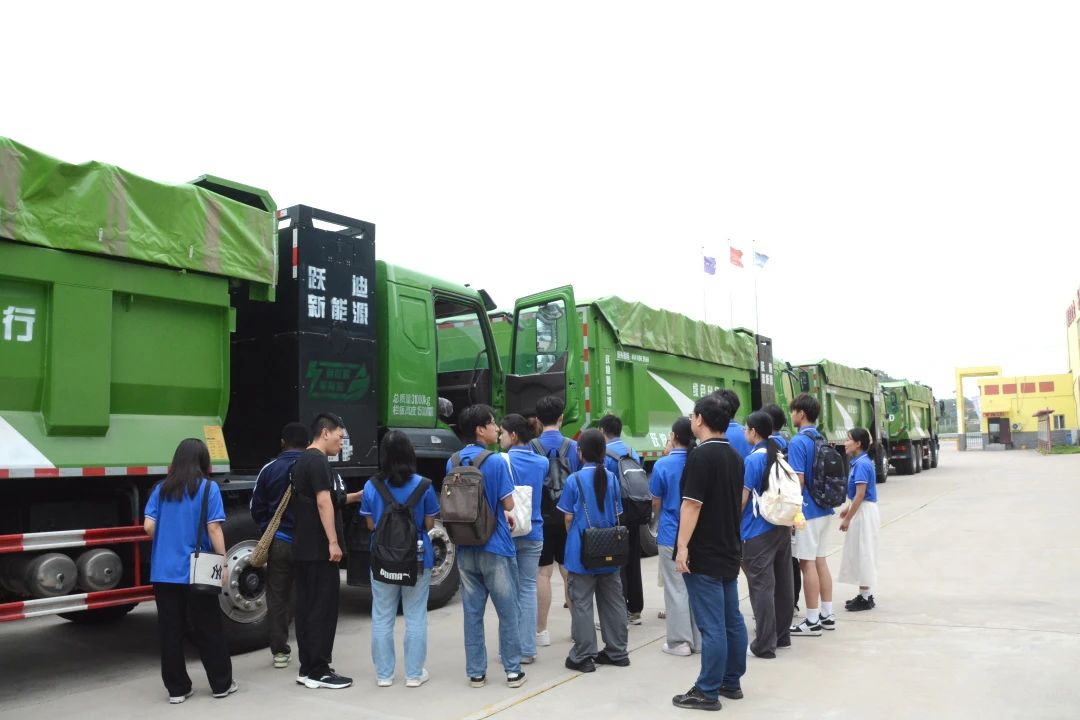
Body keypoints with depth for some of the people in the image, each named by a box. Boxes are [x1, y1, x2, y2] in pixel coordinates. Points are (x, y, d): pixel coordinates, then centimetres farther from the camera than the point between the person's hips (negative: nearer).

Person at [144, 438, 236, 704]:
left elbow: (149, 526, -1)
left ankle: (177, 688, 17)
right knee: (208, 630, 8)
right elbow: (213, 528, -11)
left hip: (164, 571, 3)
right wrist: (223, 562, -5)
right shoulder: (208, 488, -7)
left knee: (170, 631, 10)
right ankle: (221, 684, 17)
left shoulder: (161, 489, 4)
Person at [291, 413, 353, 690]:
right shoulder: (318, 461, -14)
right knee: (323, 609, -4)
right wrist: (333, 542, -21)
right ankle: (319, 671, 2)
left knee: (306, 607, 11)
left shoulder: (301, 461, 17)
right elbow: (323, 503, -21)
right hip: (319, 549, -10)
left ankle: (307, 668, 18)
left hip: (302, 549, 10)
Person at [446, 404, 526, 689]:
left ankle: (476, 672, 16)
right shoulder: (495, 462, -13)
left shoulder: (452, 462, 4)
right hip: (495, 547, -5)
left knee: (472, 612, 10)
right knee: (508, 611, 7)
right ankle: (513, 671, 13)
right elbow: (509, 504, -11)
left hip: (465, 548, 5)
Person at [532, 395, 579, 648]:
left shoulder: (530, 448, -5)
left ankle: (541, 630, 10)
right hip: (567, 516, 2)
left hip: (540, 516, -1)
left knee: (542, 573, 4)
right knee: (570, 572, 11)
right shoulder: (574, 447, -1)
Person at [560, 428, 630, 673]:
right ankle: (617, 652, 22)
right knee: (612, 601, 13)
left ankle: (583, 656, 6)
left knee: (581, 604, 3)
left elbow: (568, 517, -6)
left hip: (582, 551, -4)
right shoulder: (611, 478, 2)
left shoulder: (574, 480, -10)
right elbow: (617, 514, 7)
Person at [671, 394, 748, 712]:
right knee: (732, 620, 14)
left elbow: (692, 504, -20)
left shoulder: (701, 455, -16)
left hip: (703, 554, -9)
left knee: (712, 625, -4)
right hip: (729, 550, 9)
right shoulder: (734, 457, 11)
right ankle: (732, 682, 24)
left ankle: (707, 692, 4)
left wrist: (682, 546, -18)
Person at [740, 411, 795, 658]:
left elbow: (743, 498, -13)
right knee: (782, 584, 14)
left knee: (762, 587, -3)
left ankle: (765, 645, 0)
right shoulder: (779, 455, 8)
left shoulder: (754, 459, -14)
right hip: (782, 528, 8)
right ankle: (782, 636, 25)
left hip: (758, 533, -8)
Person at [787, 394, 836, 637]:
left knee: (808, 564, -1)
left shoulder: (798, 442, -16)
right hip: (823, 509, 9)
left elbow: (798, 481, -20)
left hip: (807, 510, -8)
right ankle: (827, 615, 21)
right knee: (820, 561, 15)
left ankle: (812, 622, 5)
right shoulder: (821, 439, 10)